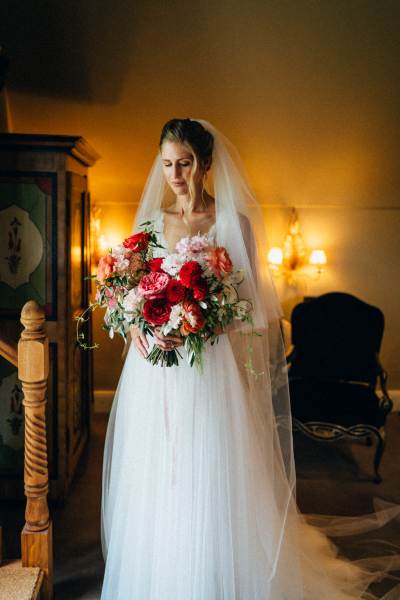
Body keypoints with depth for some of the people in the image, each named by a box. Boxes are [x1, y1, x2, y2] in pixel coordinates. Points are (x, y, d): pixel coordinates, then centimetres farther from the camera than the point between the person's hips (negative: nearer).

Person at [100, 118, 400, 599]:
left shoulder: (234, 221, -3)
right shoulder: (150, 221, 9)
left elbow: (250, 304, -6)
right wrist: (135, 326, -8)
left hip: (208, 370, -4)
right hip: (152, 373, 4)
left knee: (207, 485, 3)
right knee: (153, 483, 12)